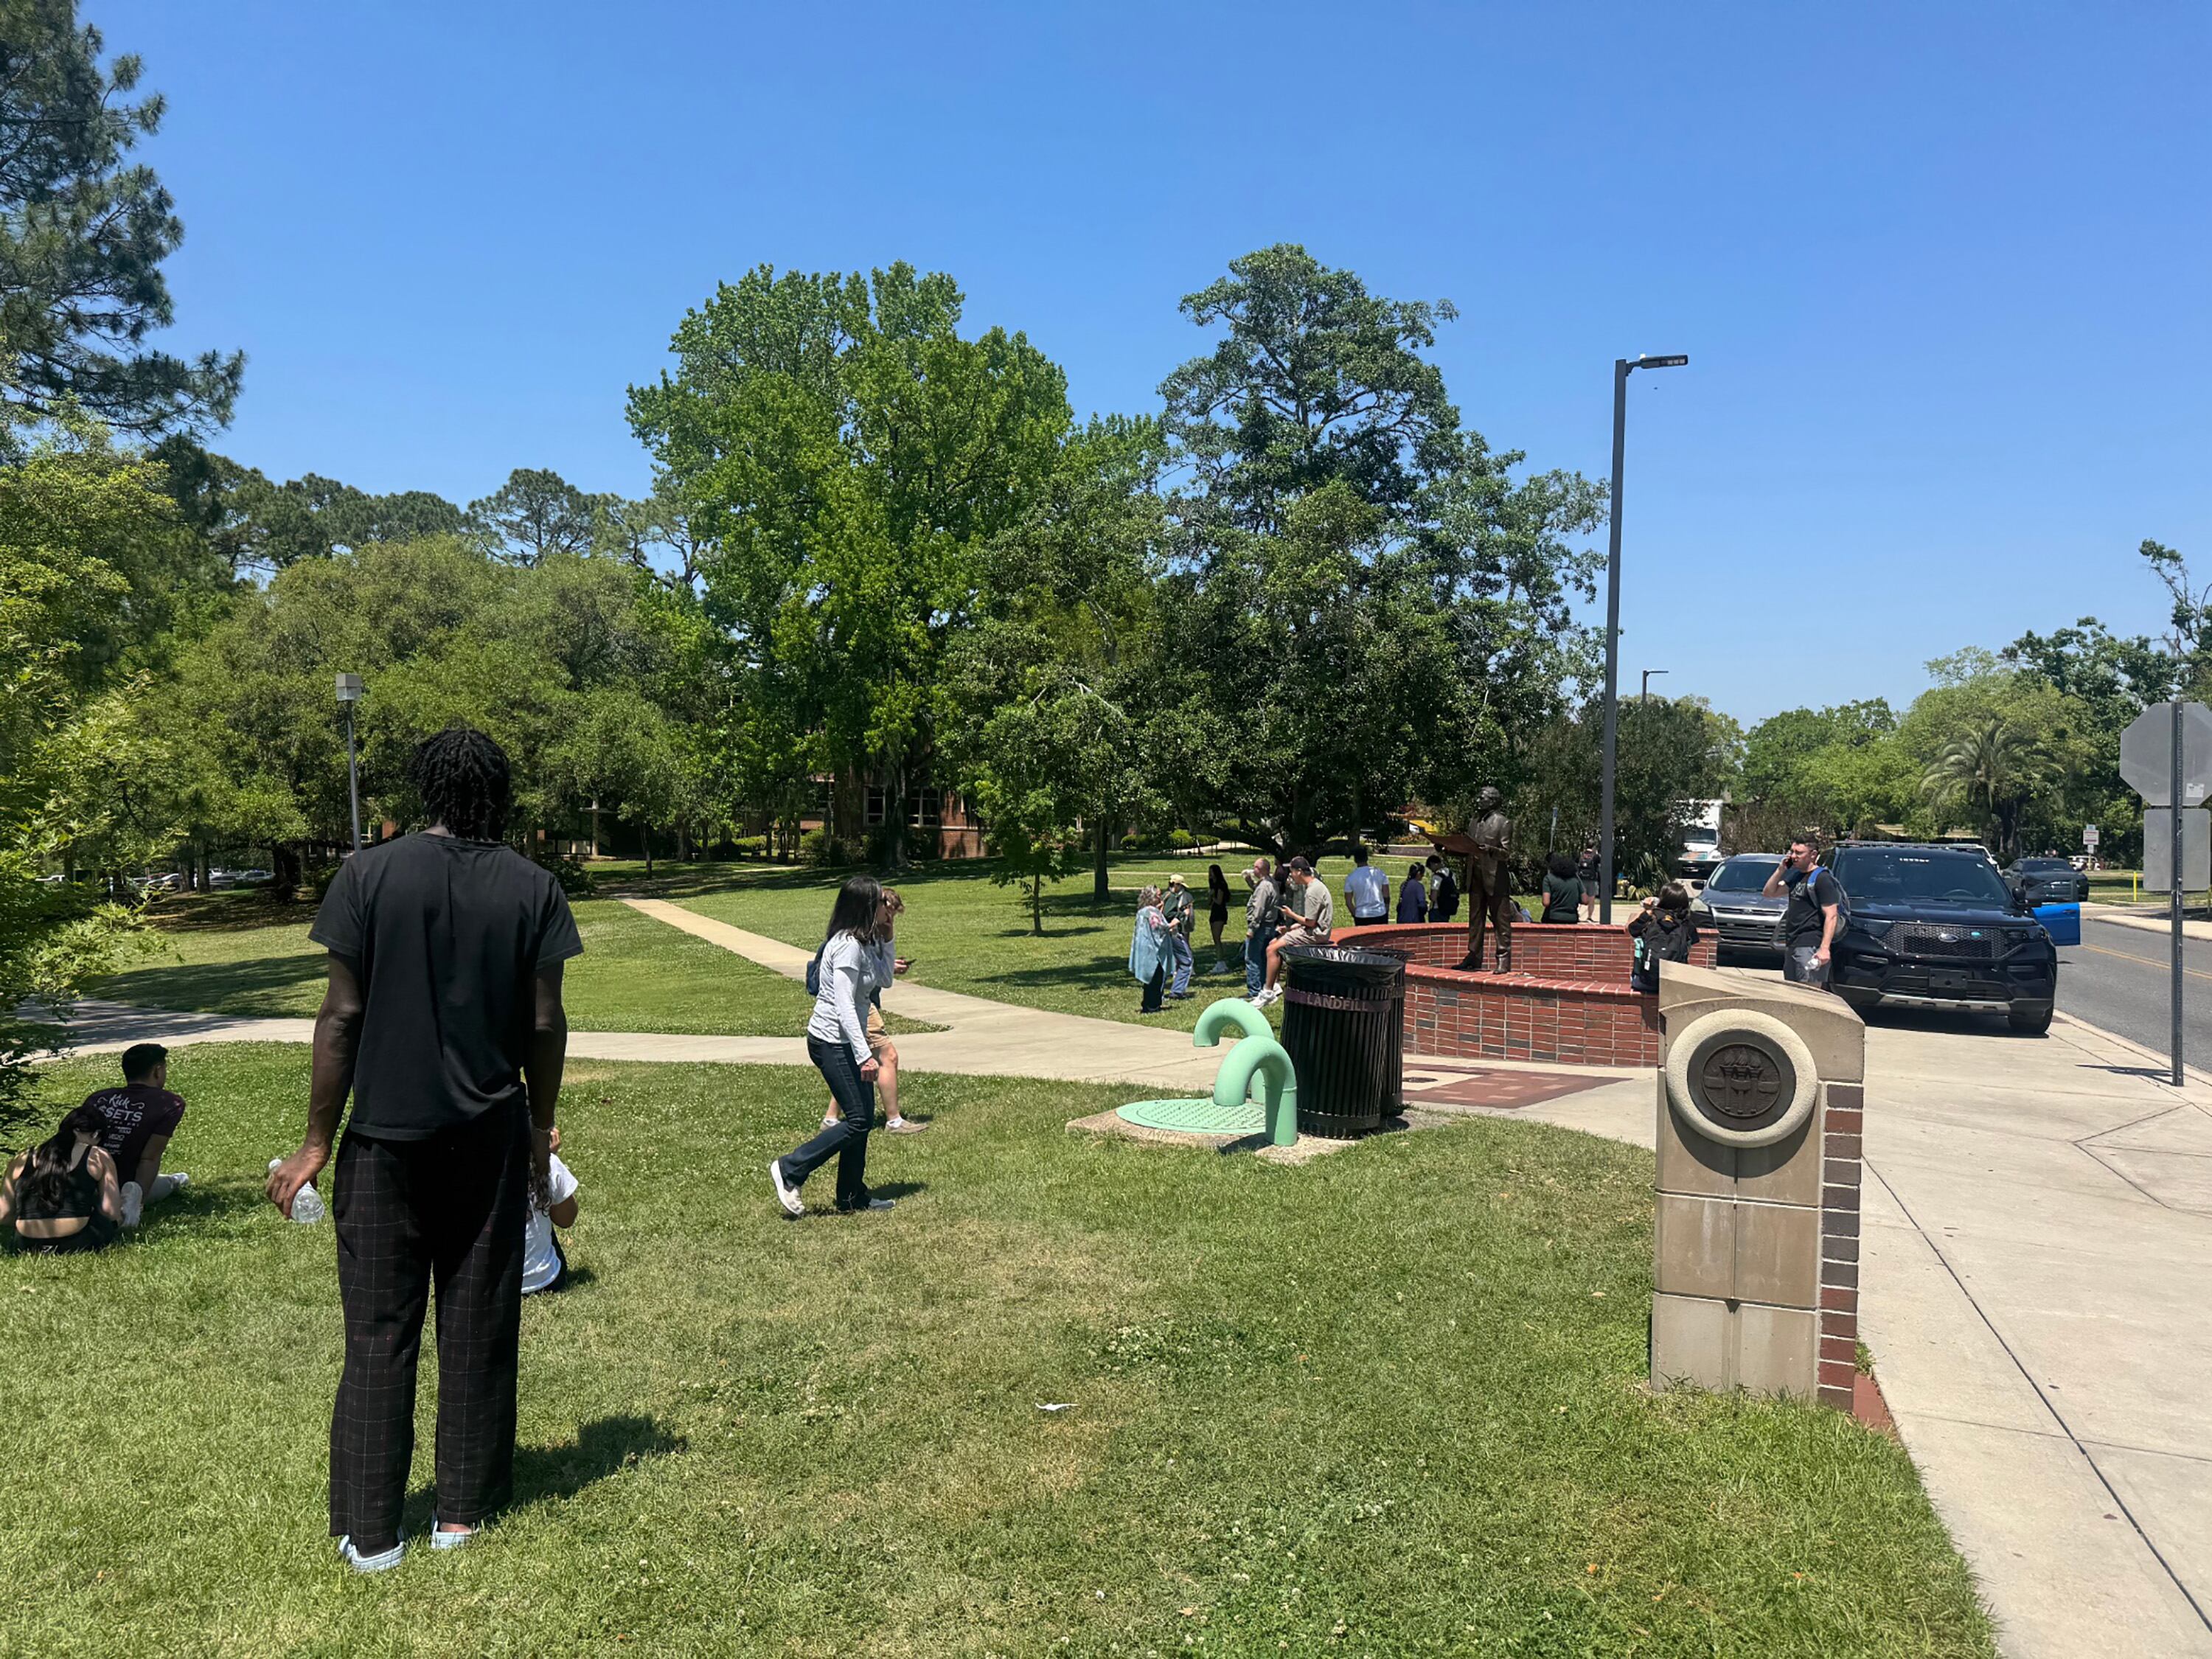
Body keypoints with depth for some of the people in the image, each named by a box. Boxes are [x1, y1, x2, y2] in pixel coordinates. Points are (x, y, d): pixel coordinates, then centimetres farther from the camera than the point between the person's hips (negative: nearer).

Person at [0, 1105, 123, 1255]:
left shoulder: (21, 1160, 15)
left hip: (28, 1246, 5)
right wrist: (119, 1220, 25)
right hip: (75, 1243, -5)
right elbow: (112, 1212, 2)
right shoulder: (98, 1157, 6)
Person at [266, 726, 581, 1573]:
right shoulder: (533, 888, -3)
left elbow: (342, 1014, -7)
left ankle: (369, 1531, 15)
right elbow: (544, 1023, -1)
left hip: (385, 1134, -1)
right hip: (490, 1140, 1)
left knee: (380, 1329, 8)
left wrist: (318, 1139, 1)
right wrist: (541, 1125, 12)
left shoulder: (370, 875, -7)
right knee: (478, 1326, 12)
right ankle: (463, 1509, 22)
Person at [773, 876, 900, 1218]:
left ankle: (853, 1197, 20)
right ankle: (790, 1170, -1)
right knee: (859, 1119, -9)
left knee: (864, 1117, 11)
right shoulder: (848, 946, -20)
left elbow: (884, 980, 21)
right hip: (832, 1042, -10)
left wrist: (886, 939, 9)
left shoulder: (864, 943, 8)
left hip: (848, 1039, 10)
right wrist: (864, 1055, -27)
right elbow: (844, 1006, -25)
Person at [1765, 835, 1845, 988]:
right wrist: (1780, 870, 9)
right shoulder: (1797, 876, 17)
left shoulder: (1822, 878, -9)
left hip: (1810, 947, -9)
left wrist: (1824, 948, -23)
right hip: (1792, 945, 9)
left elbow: (1831, 916, -15)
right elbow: (1769, 893, 23)